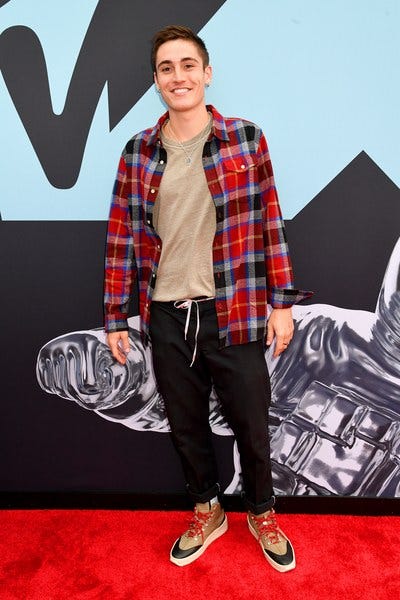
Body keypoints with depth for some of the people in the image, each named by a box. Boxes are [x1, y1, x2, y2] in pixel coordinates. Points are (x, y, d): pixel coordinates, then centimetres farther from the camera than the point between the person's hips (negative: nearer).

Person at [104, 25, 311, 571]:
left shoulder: (246, 140, -1)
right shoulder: (138, 152, 4)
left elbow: (270, 224, 0)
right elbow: (121, 237, 4)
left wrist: (282, 302, -3)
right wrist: (114, 316, 3)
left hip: (235, 315, -2)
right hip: (167, 319, 2)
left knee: (251, 427, 12)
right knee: (186, 426, 18)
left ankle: (262, 514, 42)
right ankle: (207, 512, 44)